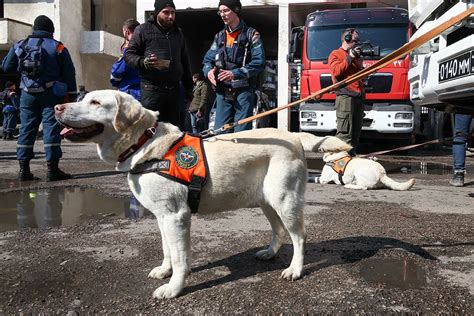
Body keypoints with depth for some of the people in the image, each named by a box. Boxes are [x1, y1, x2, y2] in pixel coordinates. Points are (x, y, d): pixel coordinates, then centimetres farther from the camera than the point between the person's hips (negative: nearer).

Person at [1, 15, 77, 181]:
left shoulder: (19, 45, 8)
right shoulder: (58, 47, -1)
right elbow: (69, 74, -3)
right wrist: (71, 96, 1)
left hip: (28, 94, 3)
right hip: (51, 94, -3)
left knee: (26, 129, 8)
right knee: (51, 128, -3)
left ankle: (24, 169, 9)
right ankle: (52, 169, -6)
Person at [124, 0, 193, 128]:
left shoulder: (178, 32, 20)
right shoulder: (143, 29, 4)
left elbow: (184, 61, 25)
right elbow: (129, 54, 2)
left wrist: (189, 87, 20)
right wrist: (143, 62, -19)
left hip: (174, 88, 5)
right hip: (151, 88, -5)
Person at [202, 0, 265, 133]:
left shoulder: (251, 35, 1)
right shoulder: (219, 36, 18)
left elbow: (259, 63, -9)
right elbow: (208, 59, 17)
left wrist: (235, 74, -21)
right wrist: (209, 71, -8)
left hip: (243, 91, -5)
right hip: (222, 92, 5)